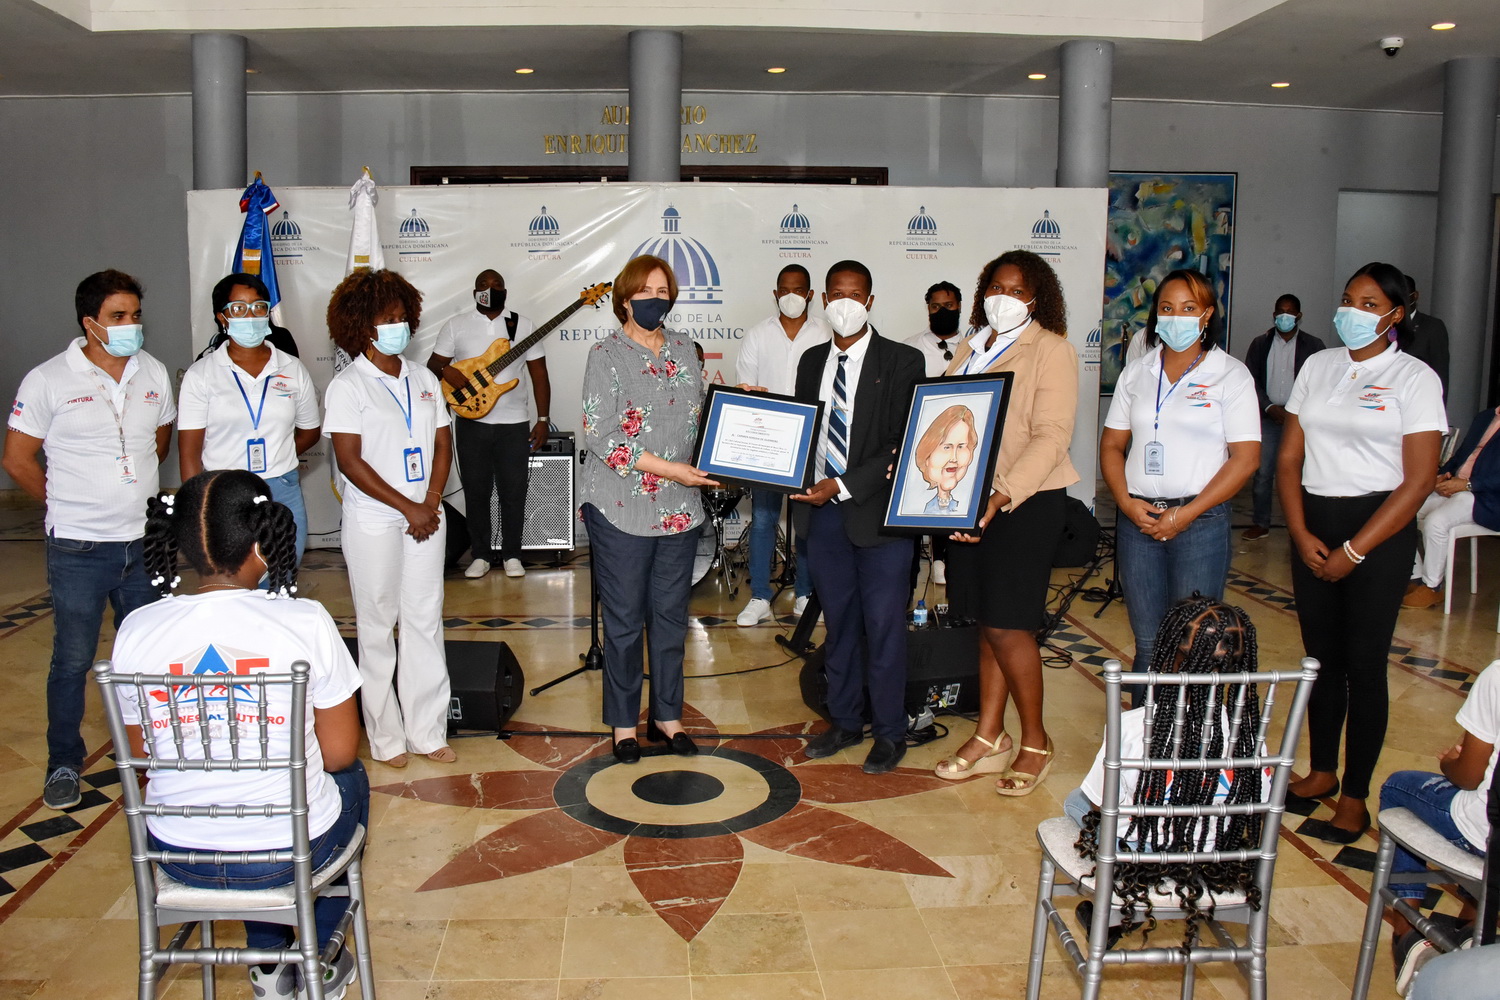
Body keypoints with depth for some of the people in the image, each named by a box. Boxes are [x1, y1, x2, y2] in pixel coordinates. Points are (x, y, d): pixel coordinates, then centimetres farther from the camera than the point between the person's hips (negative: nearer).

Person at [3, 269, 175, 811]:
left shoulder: (153, 373, 3)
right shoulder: (48, 380, -9)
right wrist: (72, 504, 4)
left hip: (143, 541, 4)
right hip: (79, 548, -4)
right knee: (72, 661, 5)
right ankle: (63, 764, 21)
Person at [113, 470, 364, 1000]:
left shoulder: (136, 630, -10)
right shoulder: (305, 621, -19)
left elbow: (143, 762, 3)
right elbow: (339, 753, -10)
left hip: (179, 854, 3)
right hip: (293, 848, -3)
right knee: (351, 779, 31)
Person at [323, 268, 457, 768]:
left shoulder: (424, 380, 9)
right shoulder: (347, 386, -6)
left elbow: (442, 444, 10)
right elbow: (349, 461, -12)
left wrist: (432, 501, -6)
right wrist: (408, 507, -14)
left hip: (425, 516, 5)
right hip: (374, 521, -4)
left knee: (426, 620, 7)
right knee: (377, 626, 4)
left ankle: (428, 730, 17)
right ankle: (386, 736, 15)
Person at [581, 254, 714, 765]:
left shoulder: (683, 349, 10)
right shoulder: (606, 354, -7)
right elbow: (600, 434, -15)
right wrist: (668, 469, -20)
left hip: (680, 508, 5)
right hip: (622, 509, -5)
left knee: (671, 616, 13)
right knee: (624, 621, 6)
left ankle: (666, 715, 28)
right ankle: (624, 722, 21)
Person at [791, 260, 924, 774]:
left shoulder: (902, 361, -6)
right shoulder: (812, 361, 12)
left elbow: (904, 444, -12)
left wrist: (843, 485, -19)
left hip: (878, 513, -5)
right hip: (823, 514, 5)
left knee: (884, 627, 2)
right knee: (838, 623, 14)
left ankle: (890, 732, 17)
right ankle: (845, 722, 28)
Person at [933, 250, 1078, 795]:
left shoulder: (1052, 351, -6)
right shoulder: (971, 348, 14)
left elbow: (1051, 438, -16)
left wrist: (1002, 497, -27)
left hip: (1025, 502, -6)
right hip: (969, 500, 6)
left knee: (1007, 624, -4)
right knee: (986, 621, 11)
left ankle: (1035, 741, 14)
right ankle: (988, 737, 22)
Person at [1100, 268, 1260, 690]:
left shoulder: (1230, 375, -1)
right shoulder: (1136, 373, 10)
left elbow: (1245, 458, -7)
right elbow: (1112, 445, 11)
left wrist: (1187, 514, -13)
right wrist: (1126, 501, -6)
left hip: (1201, 522, -3)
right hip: (1138, 520, 3)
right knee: (1147, 641, 10)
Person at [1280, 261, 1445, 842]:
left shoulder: (1415, 379, -5)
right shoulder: (1317, 366, 8)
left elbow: (1419, 480, -10)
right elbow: (1288, 459, 8)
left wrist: (1352, 551, -13)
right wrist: (1302, 535, -5)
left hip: (1379, 529, -4)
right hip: (1314, 524, 4)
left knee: (1363, 664, 0)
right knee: (1320, 655, 11)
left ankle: (1355, 796, 13)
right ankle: (1321, 772, 27)